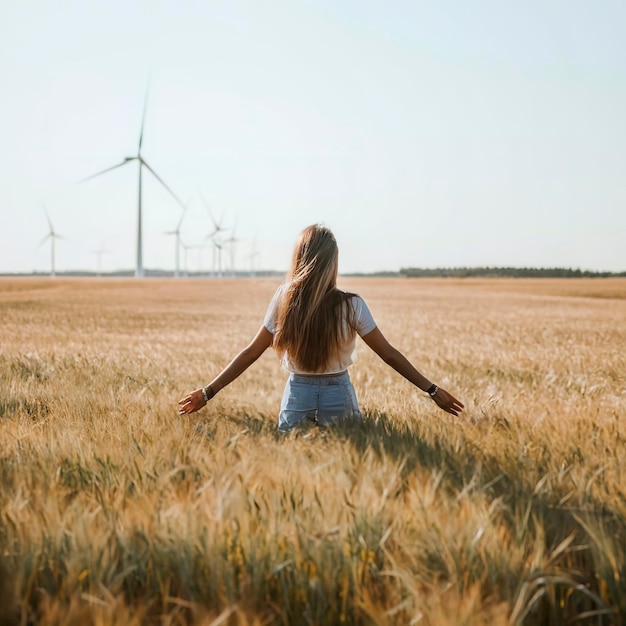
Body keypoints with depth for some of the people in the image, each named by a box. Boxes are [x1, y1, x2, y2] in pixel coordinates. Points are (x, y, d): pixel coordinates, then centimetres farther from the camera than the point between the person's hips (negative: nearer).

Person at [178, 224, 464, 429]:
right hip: (338, 395, -1)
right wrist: (433, 390, 2)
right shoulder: (352, 306, -11)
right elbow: (389, 354, -6)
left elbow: (250, 353, -5)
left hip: (297, 394, 1)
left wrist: (208, 392, 2)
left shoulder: (284, 300, -8)